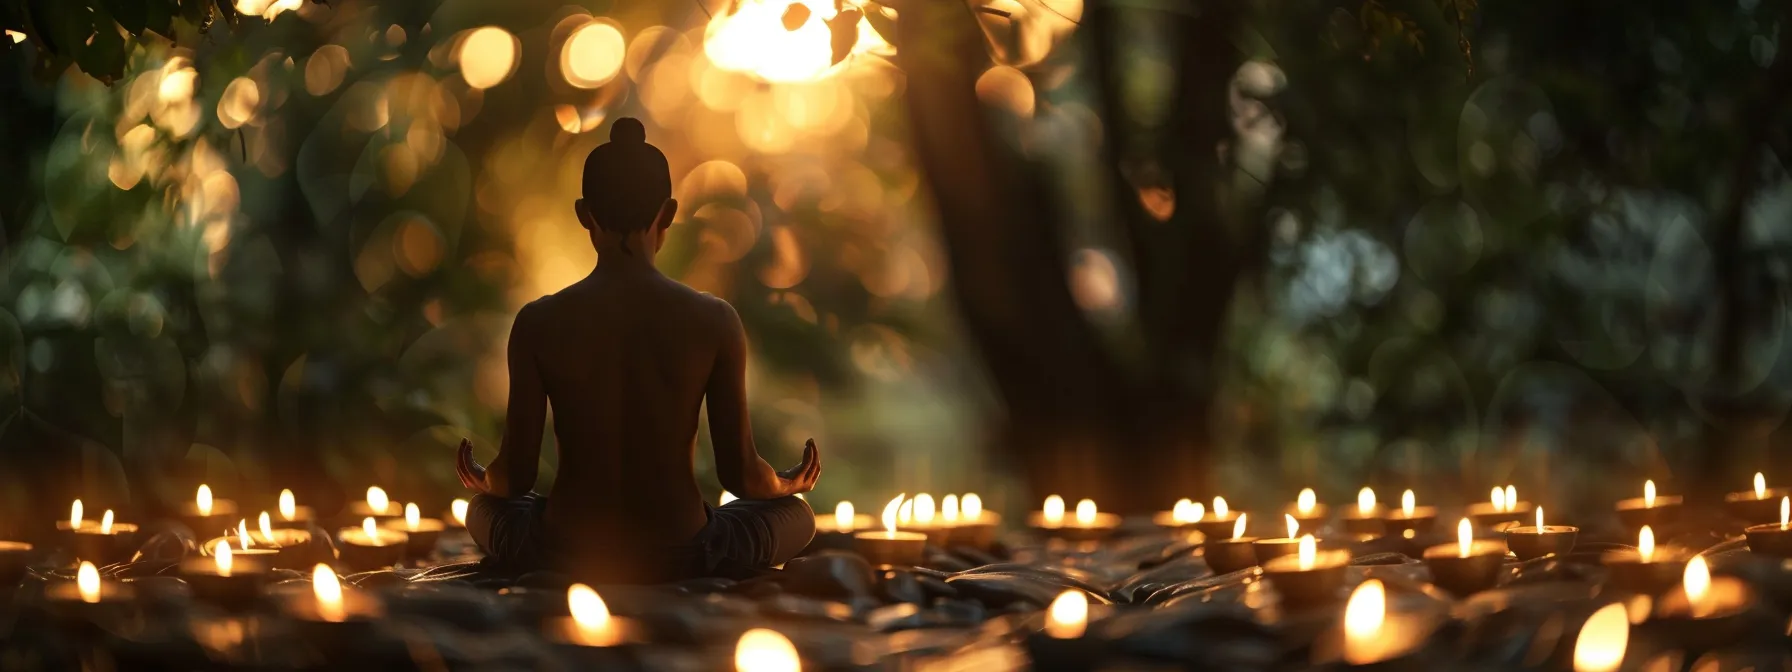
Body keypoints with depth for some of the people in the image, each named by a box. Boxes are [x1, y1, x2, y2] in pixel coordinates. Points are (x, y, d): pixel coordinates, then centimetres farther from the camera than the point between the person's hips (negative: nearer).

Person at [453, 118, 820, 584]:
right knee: (794, 513, 28)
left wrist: (483, 482, 23)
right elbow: (739, 472, -4)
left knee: (485, 509, 35)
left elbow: (516, 475, -2)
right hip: (681, 558, -1)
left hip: (567, 558, 1)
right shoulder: (714, 321, -9)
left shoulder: (539, 323, -8)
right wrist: (787, 485, 20)